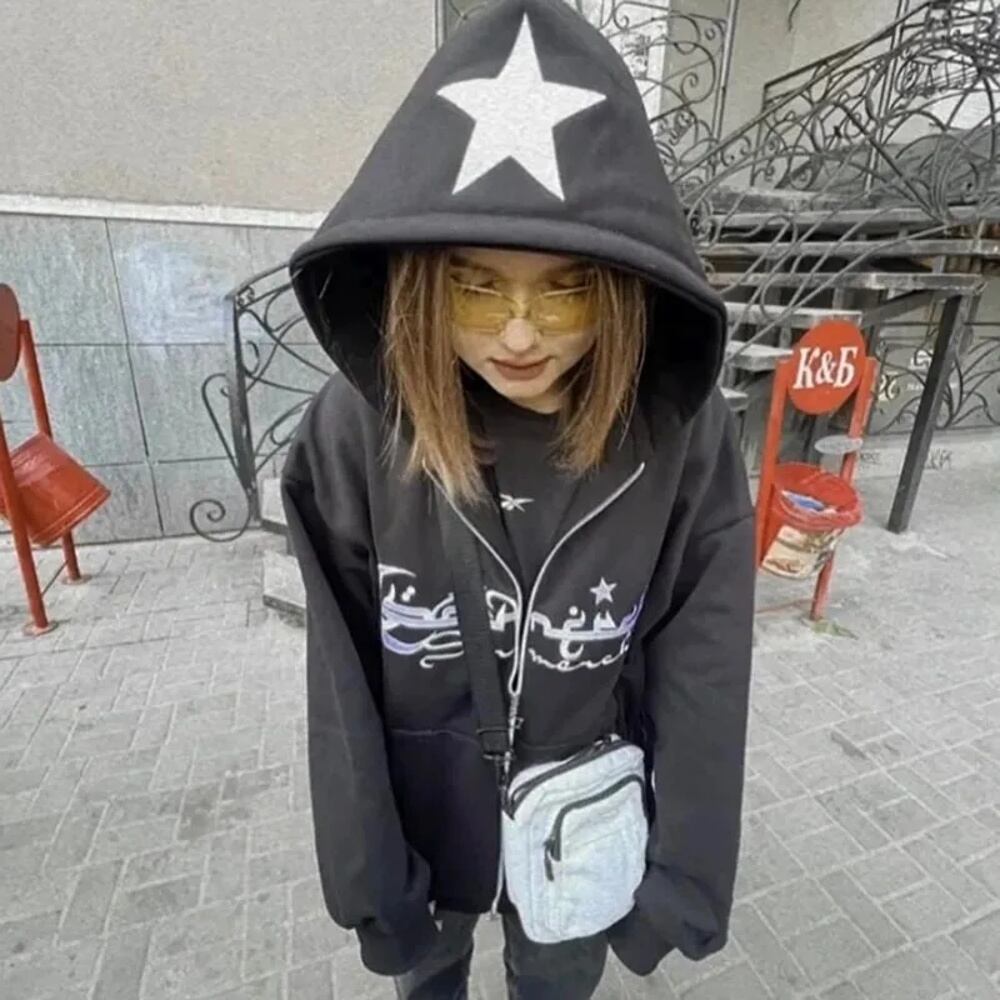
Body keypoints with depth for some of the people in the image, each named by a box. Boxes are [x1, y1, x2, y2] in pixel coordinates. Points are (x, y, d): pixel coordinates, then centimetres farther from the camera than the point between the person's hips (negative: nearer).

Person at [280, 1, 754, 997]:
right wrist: (367, 873, -5)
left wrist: (679, 876, -7)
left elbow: (703, 687, -14)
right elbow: (343, 687, -14)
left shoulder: (688, 441, -24)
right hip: (422, 815, 1)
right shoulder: (352, 434, -24)